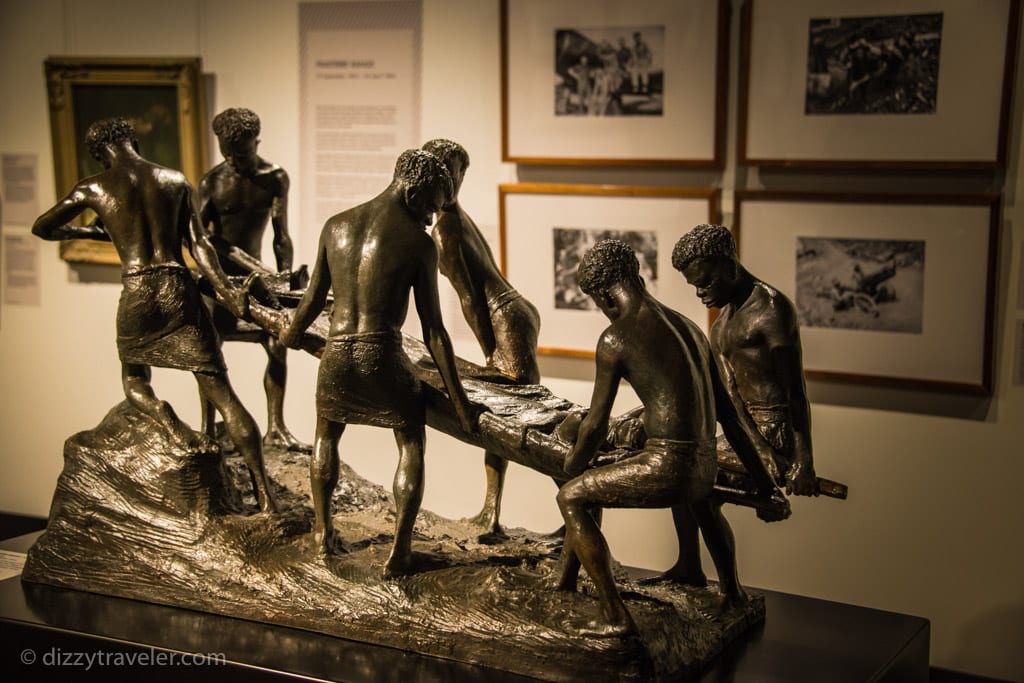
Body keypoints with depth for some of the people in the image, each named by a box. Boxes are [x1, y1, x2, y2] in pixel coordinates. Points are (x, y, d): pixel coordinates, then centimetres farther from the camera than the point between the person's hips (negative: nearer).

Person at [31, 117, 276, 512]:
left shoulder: (92, 189, 6)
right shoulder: (176, 181, 9)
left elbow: (42, 228, 20)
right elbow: (198, 243, 1)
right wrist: (225, 289, -1)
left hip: (136, 295, -1)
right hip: (179, 289, 1)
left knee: (134, 381, 24)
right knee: (220, 391, 0)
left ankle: (172, 424, -12)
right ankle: (264, 496, -7)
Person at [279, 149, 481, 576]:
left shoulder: (336, 226, 6)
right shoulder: (418, 243, -5)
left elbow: (313, 299, 14)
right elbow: (433, 331, -5)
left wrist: (290, 335, 36)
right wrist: (458, 401, 1)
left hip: (335, 353, 4)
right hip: (383, 357, -4)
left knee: (326, 435, 31)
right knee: (411, 445, 18)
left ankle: (322, 530, 39)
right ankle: (399, 552, 15)